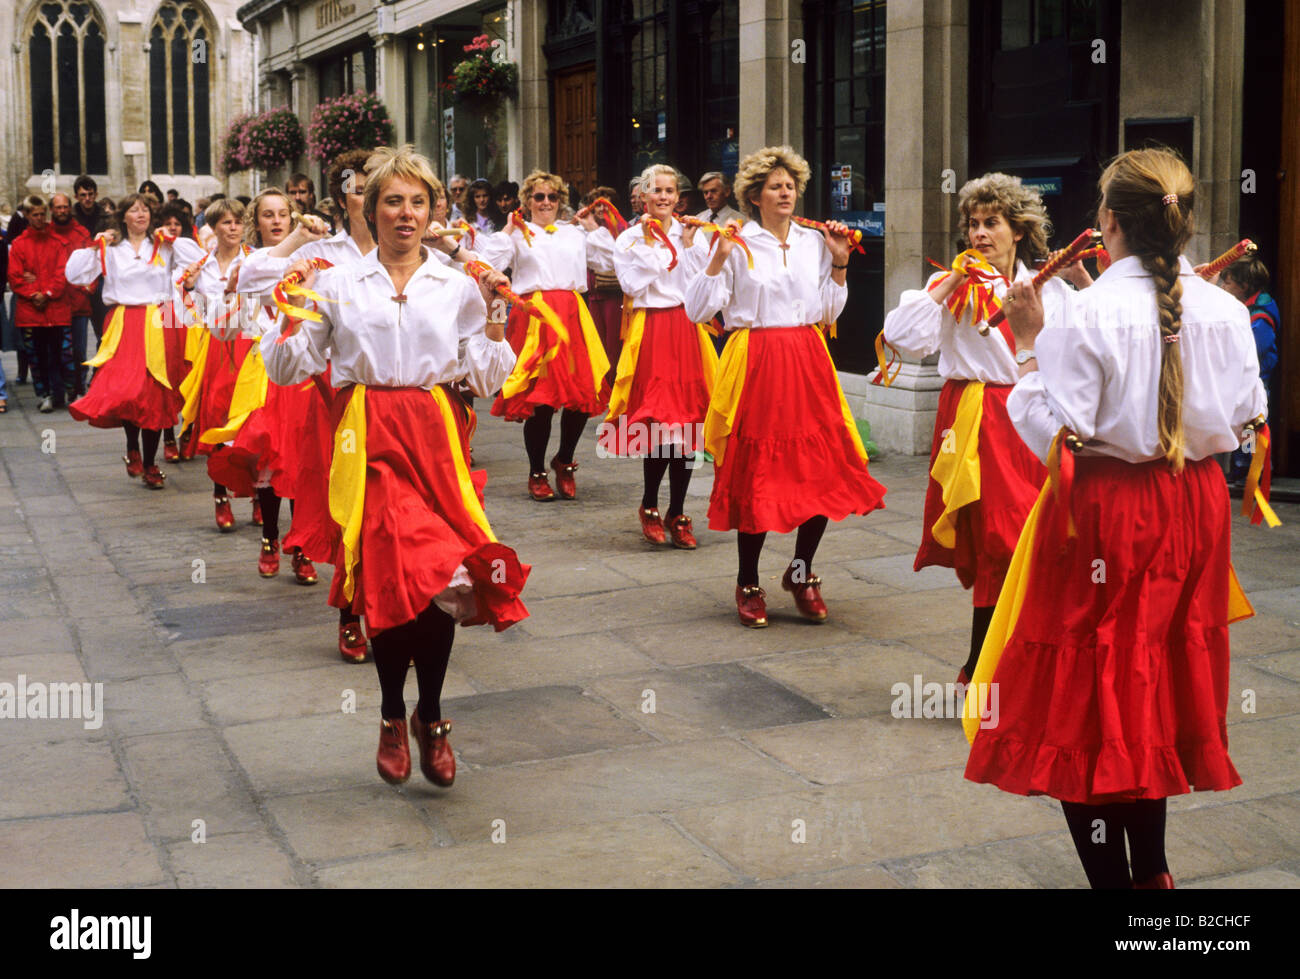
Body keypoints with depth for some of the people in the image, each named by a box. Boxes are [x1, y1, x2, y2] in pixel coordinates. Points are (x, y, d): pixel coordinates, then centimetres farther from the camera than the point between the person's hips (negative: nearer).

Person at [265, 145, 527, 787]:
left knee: (440, 581, -3)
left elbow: (487, 379, 8)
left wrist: (493, 317, -3)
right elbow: (288, 369, 8)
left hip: (434, 436, 1)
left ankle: (429, 718, 16)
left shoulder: (458, 287, 10)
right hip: (369, 438, -1)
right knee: (387, 578, -10)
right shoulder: (337, 285, 8)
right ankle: (393, 718, 12)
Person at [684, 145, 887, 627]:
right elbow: (697, 310, -6)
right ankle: (748, 584, 14)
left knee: (825, 469, -1)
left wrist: (839, 264, 5)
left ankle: (801, 571, 19)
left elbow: (828, 312, 14)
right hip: (756, 364, -4)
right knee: (756, 474, -1)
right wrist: (718, 259, -15)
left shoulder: (814, 242, 11)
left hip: (807, 364, 4)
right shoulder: (738, 244, -1)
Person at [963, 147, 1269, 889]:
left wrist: (1030, 345, -9)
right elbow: (1245, 417, 8)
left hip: (1106, 513, -6)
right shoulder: (1224, 310, -1)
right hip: (1195, 508, 6)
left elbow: (1053, 435, -17)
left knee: (1086, 700, 5)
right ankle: (1151, 868, 30)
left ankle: (1112, 873, 7)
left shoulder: (1091, 314, -17)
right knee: (1160, 684, 20)